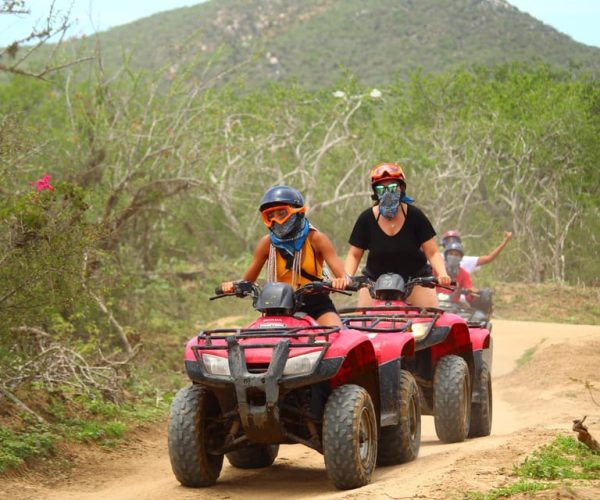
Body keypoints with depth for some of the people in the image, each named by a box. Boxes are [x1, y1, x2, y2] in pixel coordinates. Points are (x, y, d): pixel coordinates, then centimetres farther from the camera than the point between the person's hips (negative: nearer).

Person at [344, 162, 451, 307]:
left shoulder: (414, 216, -12)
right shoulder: (367, 219, -10)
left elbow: (432, 253, -11)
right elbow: (354, 255, -3)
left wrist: (442, 274, -29)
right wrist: (346, 276, -21)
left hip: (415, 278, -1)